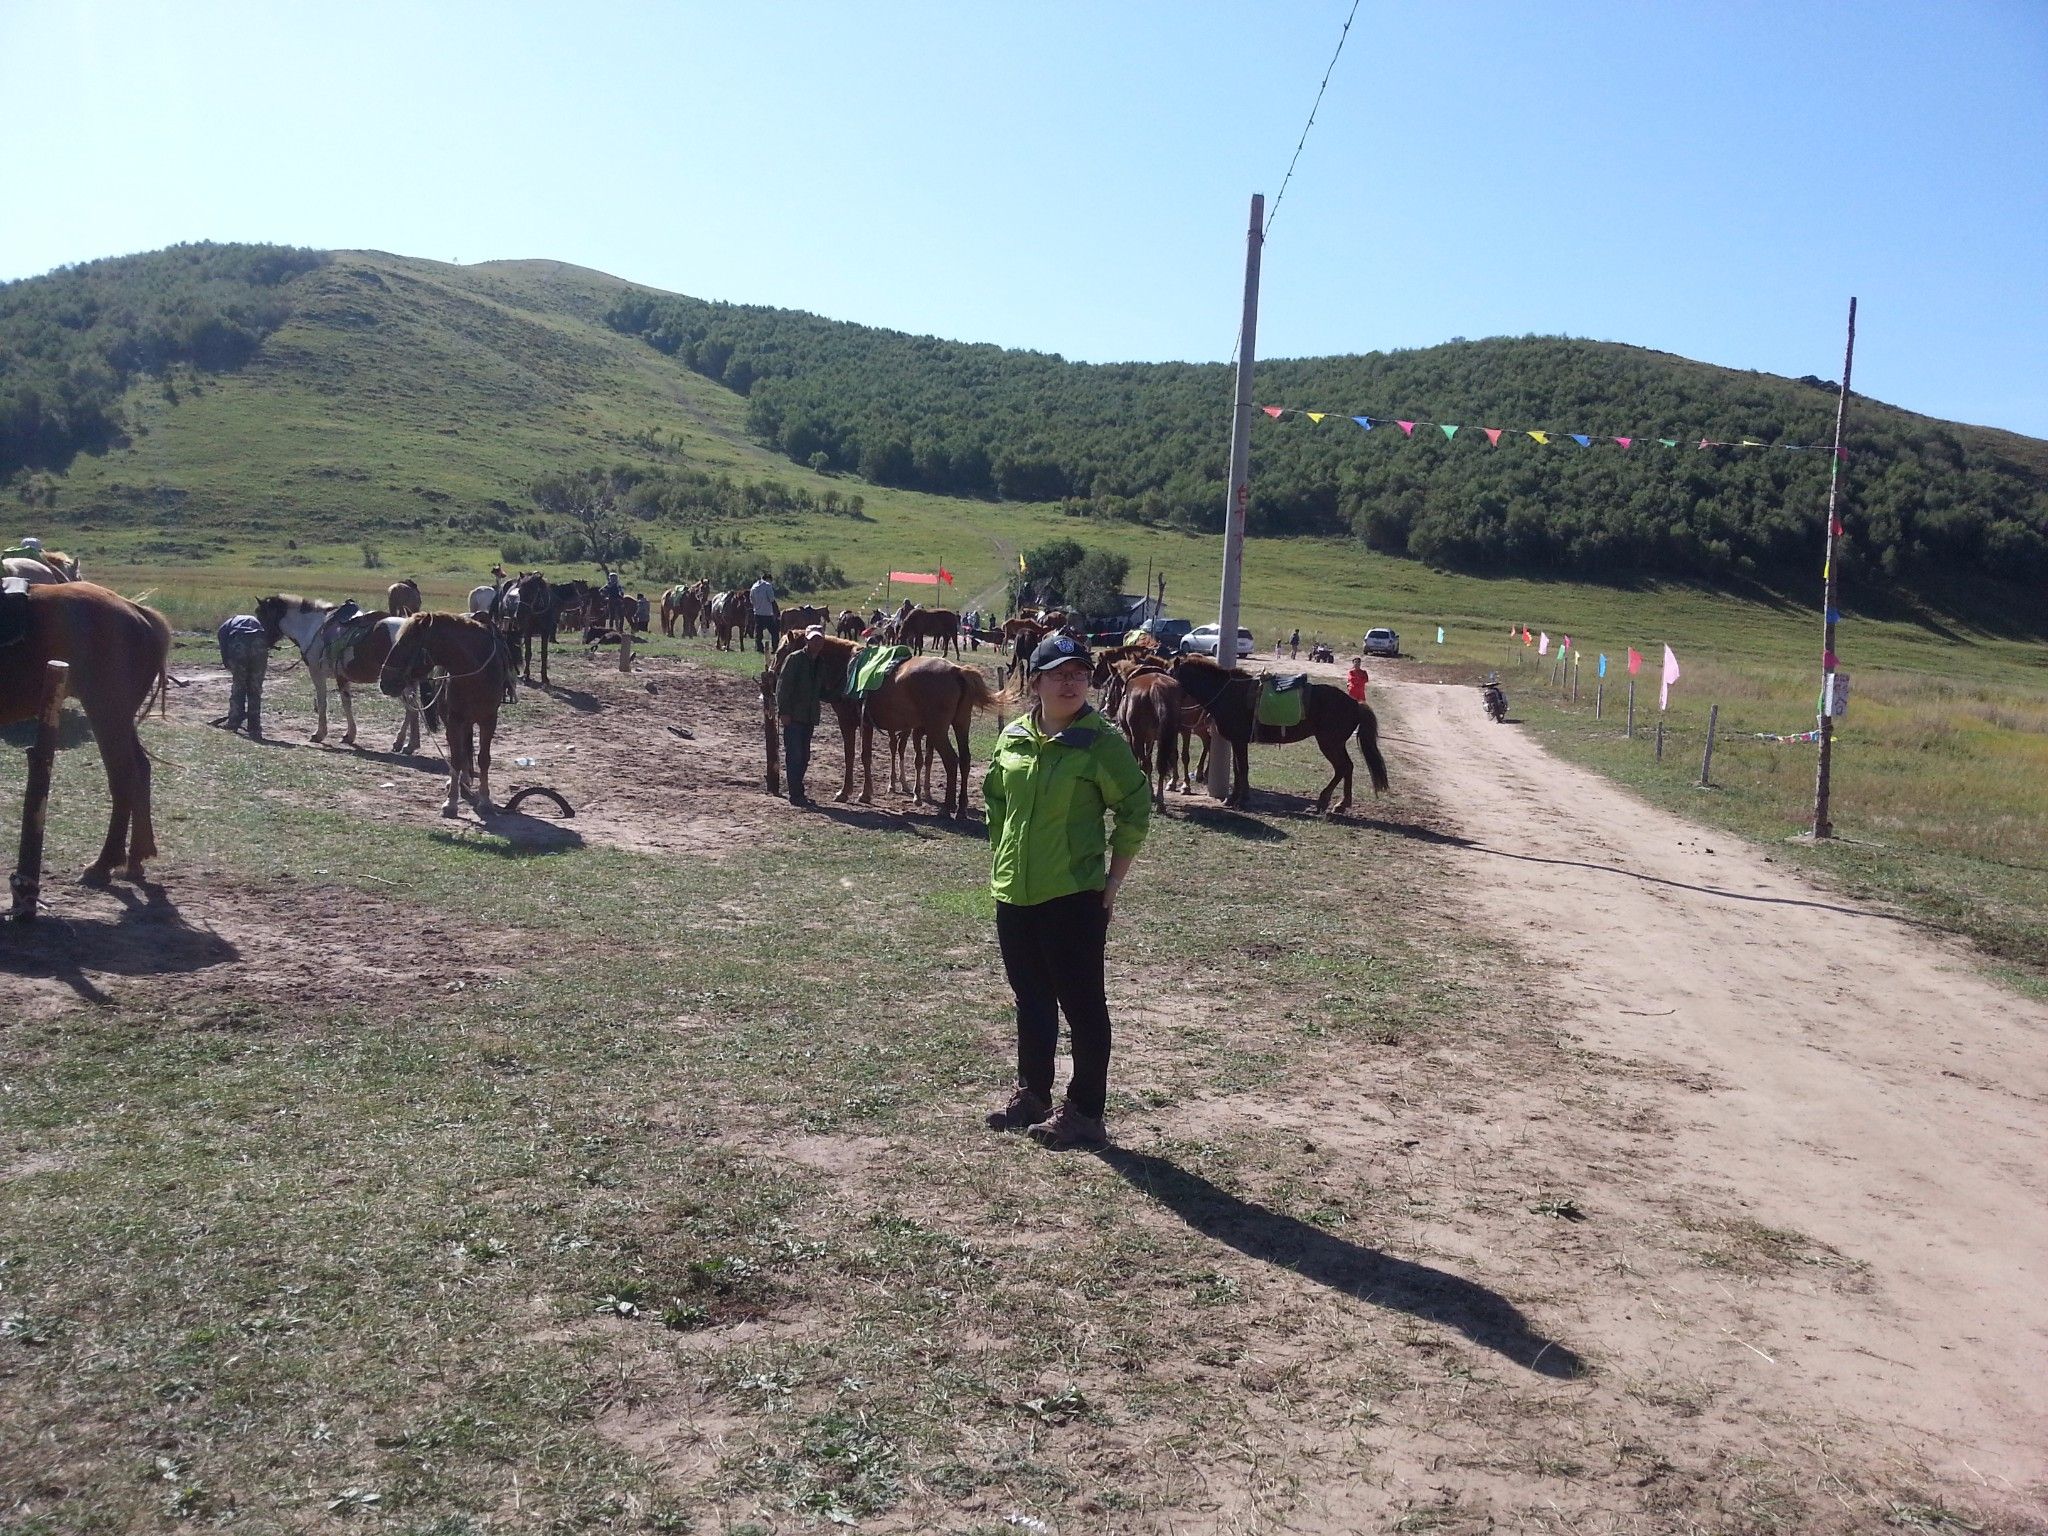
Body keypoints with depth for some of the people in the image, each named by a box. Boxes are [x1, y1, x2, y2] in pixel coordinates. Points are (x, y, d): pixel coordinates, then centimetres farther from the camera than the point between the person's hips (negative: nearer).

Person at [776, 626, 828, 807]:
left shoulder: (820, 663, 12)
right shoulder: (794, 659, -8)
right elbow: (783, 686, -12)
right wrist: (784, 712, -18)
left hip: (809, 717, 7)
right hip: (793, 716, -7)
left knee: (804, 757, 11)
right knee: (795, 756, -6)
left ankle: (798, 792, 21)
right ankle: (796, 795, -3)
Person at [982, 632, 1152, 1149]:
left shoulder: (1100, 741, -10)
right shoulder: (1013, 737, 6)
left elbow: (1135, 809, -6)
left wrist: (1113, 880, -7)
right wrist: (998, 861, 13)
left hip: (1075, 895, -6)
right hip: (1014, 893, 6)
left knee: (1082, 1003, 2)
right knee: (1031, 998, 18)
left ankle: (1085, 1113, 12)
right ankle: (1031, 1095, 33)